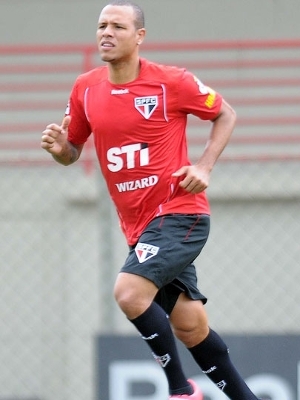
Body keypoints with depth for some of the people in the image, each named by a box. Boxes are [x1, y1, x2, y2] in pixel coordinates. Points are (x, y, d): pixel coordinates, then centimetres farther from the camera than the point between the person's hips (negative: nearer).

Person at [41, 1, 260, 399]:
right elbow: (73, 153, 16)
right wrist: (60, 147, -8)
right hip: (138, 225, 6)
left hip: (179, 213, -6)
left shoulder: (171, 82, -10)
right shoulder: (86, 89, 4)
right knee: (190, 326, 7)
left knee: (129, 292, -23)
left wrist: (204, 166, -9)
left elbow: (225, 114, 4)